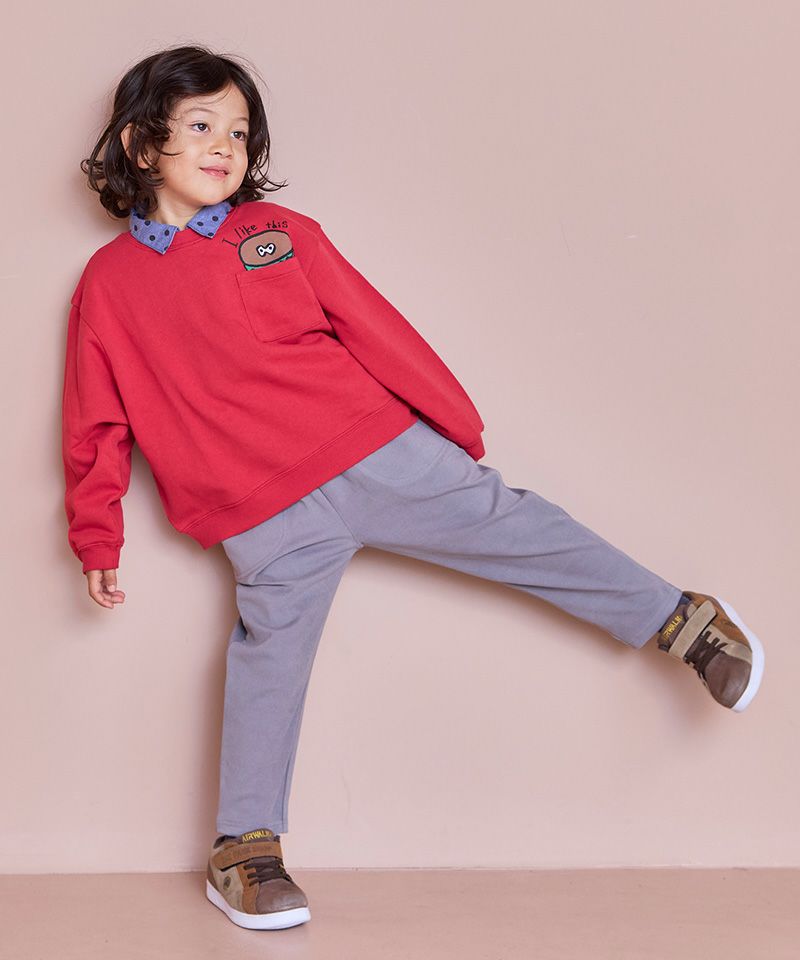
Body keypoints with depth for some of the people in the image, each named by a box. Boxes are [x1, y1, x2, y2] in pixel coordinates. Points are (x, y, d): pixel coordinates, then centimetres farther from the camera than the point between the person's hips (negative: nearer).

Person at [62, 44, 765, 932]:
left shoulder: (279, 231, 6)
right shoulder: (108, 282, 5)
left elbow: (373, 329, 7)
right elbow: (97, 425, 10)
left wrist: (457, 422, 10)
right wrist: (97, 540, 8)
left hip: (381, 451, 1)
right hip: (269, 520, -1)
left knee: (514, 526, 4)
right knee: (268, 661, -1)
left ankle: (678, 620, 20)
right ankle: (243, 849, 15)